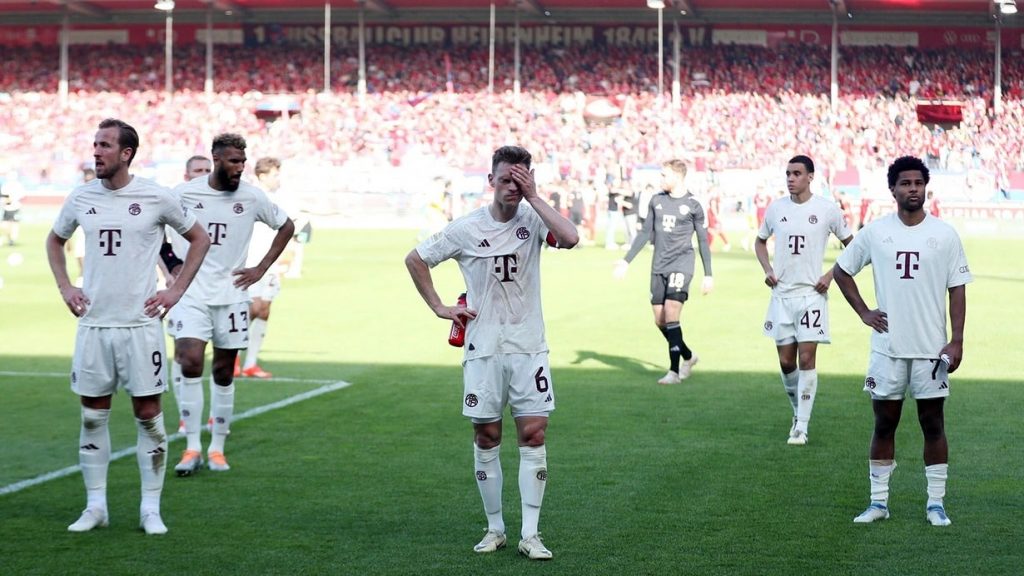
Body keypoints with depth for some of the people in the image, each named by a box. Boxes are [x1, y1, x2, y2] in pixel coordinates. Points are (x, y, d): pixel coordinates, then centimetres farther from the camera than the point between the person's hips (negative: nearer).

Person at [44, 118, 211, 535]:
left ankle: (151, 508, 8)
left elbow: (199, 239, 7)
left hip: (141, 324, -3)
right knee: (93, 416, 6)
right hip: (93, 324, 3)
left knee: (148, 415, 0)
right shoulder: (81, 199, 5)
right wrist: (65, 287, 11)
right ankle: (95, 506, 15)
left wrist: (177, 290, 2)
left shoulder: (156, 198, -5)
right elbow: (55, 240, 23)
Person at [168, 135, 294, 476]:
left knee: (224, 373, 6)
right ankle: (192, 447, -9)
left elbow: (286, 227, 12)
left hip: (231, 295, 2)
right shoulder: (185, 193, -5)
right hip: (192, 294, -2)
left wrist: (261, 268, 6)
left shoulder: (252, 197, -2)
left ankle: (217, 448, 18)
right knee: (190, 362, -16)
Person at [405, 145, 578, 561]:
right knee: (486, 438, 6)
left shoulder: (533, 221, -2)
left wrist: (533, 197, -19)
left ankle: (530, 534, 0)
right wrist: (439, 308, 3)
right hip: (483, 350, 0)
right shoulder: (466, 229, -3)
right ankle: (495, 529, 18)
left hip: (529, 349, 0)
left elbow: (570, 238, -24)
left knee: (534, 434, -4)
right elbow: (415, 260, 9)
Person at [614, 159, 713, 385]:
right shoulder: (656, 201, 10)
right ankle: (688, 356, 28)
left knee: (670, 315, -17)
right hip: (658, 267, 5)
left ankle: (674, 371, -12)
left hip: (681, 265, -5)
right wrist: (627, 260, 10)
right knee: (660, 320, 5)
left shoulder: (692, 205, -2)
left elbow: (703, 241, 3)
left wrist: (708, 275, 2)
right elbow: (645, 233, 15)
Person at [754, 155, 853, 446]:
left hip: (812, 294, -3)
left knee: (807, 358, -9)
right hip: (781, 294, 3)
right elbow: (760, 241, 22)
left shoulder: (827, 210, -4)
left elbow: (851, 245, 6)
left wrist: (830, 275, -5)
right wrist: (767, 269, 5)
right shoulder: (776, 208, 5)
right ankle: (798, 413, 28)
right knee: (786, 361, 5)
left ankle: (802, 427, -5)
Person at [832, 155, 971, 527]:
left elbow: (957, 289, 0)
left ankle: (936, 503, 10)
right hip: (887, 347, 1)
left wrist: (956, 341, -7)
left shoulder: (944, 235, 0)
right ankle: (878, 502, 13)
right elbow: (841, 270, 13)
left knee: (933, 423, 3)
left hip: (931, 349, -1)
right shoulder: (875, 232, 2)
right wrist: (864, 313, 4)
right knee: (884, 423, 6)